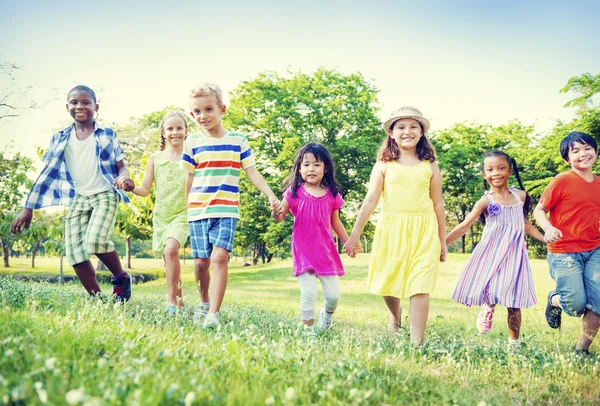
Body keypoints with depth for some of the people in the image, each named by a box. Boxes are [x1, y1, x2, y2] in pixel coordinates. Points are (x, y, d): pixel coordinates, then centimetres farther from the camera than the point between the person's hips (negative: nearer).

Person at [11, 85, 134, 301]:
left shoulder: (107, 135, 2)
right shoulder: (59, 139, 7)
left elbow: (121, 165, 6)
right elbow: (46, 173, 7)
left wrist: (124, 178, -20)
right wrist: (28, 208, 3)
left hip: (105, 195, -3)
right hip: (78, 199, 4)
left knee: (95, 241, -27)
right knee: (75, 254, -5)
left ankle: (121, 278, 0)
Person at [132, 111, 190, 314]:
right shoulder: (155, 158, 5)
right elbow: (145, 190, 5)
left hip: (182, 214, -4)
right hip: (160, 215, 4)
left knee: (171, 250, -27)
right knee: (169, 259, 11)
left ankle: (172, 302, -21)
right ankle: (179, 302, 29)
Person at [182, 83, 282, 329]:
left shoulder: (238, 141, 4)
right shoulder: (193, 143, 5)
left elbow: (252, 173, 6)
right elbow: (189, 179, 9)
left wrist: (271, 196, -3)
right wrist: (183, 209, 9)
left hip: (227, 210, -1)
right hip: (198, 210, 1)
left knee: (219, 256, -17)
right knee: (201, 261, 4)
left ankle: (214, 313, -15)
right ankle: (204, 302, 30)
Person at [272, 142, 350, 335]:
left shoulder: (332, 194, 3)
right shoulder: (295, 192, -3)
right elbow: (280, 217, -3)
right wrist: (276, 211, -25)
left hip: (326, 250, 2)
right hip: (303, 251, -2)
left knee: (333, 295, 4)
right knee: (308, 293, -7)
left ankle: (326, 313, 38)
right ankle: (309, 330, 13)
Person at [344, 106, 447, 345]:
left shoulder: (430, 166, 7)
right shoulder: (384, 165, 4)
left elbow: (438, 205, 11)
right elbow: (370, 201, 1)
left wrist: (442, 241, 12)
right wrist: (355, 235, -4)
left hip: (423, 232, 0)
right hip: (391, 231, 0)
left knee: (420, 287, -7)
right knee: (388, 284, 9)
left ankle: (417, 341, 0)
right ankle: (395, 314, 42)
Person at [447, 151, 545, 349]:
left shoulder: (520, 196, 6)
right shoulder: (486, 201, -5)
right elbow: (464, 227, -6)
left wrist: (544, 237, 13)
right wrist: (441, 243, -12)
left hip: (514, 254, 2)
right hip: (491, 253, -2)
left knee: (514, 302, 4)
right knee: (490, 291, -14)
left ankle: (514, 341, 17)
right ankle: (488, 308, 18)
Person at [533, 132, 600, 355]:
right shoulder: (562, 181, -9)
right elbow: (539, 210, -7)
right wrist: (548, 229, -26)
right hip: (564, 253, -5)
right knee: (576, 305, -8)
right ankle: (554, 299, 29)